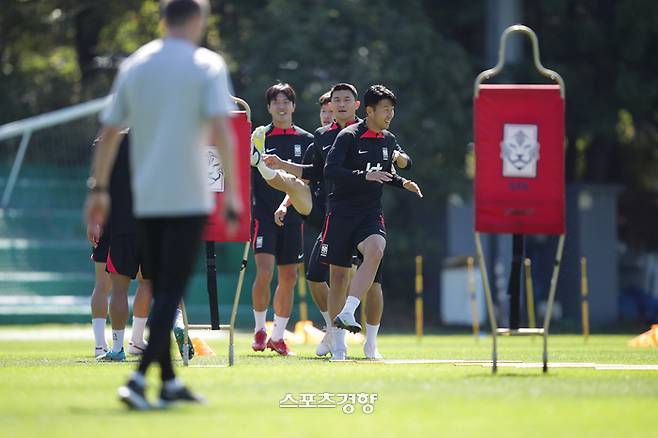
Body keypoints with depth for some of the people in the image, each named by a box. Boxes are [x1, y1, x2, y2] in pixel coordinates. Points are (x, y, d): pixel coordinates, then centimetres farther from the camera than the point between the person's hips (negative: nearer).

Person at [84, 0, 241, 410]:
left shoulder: (134, 65, 9)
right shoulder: (207, 65, -5)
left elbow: (109, 132, 10)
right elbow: (222, 132, -15)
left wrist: (99, 188, 19)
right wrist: (232, 194, -14)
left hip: (146, 199, 5)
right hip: (189, 198, -5)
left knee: (162, 292, 15)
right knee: (171, 292, -6)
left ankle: (170, 381, 18)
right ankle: (139, 377, -20)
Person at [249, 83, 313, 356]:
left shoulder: (306, 140, 8)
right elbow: (247, 175, 3)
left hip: (293, 217, 3)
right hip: (264, 214, -3)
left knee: (288, 278, 5)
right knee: (264, 272, -16)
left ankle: (278, 336, 17)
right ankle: (259, 330, 1)